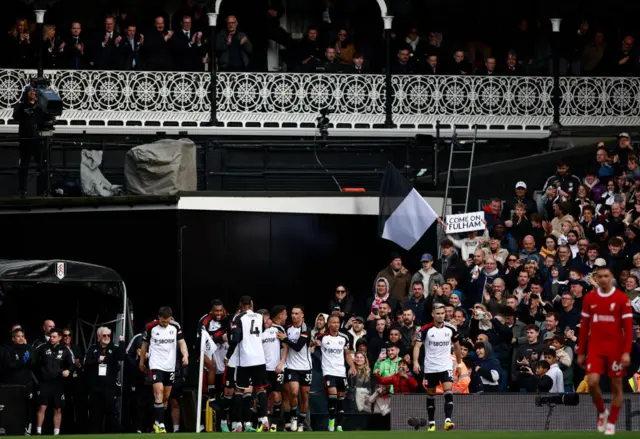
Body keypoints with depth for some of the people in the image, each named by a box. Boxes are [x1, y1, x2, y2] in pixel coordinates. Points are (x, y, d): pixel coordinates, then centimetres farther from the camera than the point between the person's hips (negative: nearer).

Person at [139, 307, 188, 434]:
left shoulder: (175, 326, 0)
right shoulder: (151, 327, -6)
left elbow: (181, 342, 1)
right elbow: (145, 345, 7)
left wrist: (185, 355, -18)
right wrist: (141, 362, 14)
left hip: (170, 366, 4)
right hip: (156, 365, -4)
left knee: (166, 396, 8)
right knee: (159, 393, -18)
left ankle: (157, 422, 20)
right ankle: (160, 424, -21)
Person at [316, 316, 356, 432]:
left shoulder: (344, 338, 6)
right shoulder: (322, 337, -3)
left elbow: (347, 354, 13)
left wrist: (352, 366, -1)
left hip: (341, 372, 4)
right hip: (328, 371, -4)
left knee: (341, 398, 6)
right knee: (332, 393, -22)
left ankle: (339, 426, 11)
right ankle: (331, 419, -5)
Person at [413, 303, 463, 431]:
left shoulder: (451, 329, -1)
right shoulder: (426, 329, -8)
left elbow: (456, 346, 12)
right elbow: (417, 345, -12)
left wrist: (459, 363, 15)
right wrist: (415, 362, -25)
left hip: (446, 366, 0)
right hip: (430, 367, 0)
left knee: (448, 391, -18)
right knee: (430, 395, 9)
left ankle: (448, 420, -25)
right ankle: (431, 423, 20)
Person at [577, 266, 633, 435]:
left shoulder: (622, 299, -5)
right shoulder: (589, 299, 4)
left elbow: (628, 327, -7)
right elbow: (584, 327, 9)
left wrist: (627, 352, -14)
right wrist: (581, 352, 8)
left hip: (616, 349, -2)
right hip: (595, 348, 2)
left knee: (616, 386, 4)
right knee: (592, 382, -13)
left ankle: (612, 423, 16)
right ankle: (602, 412, 13)